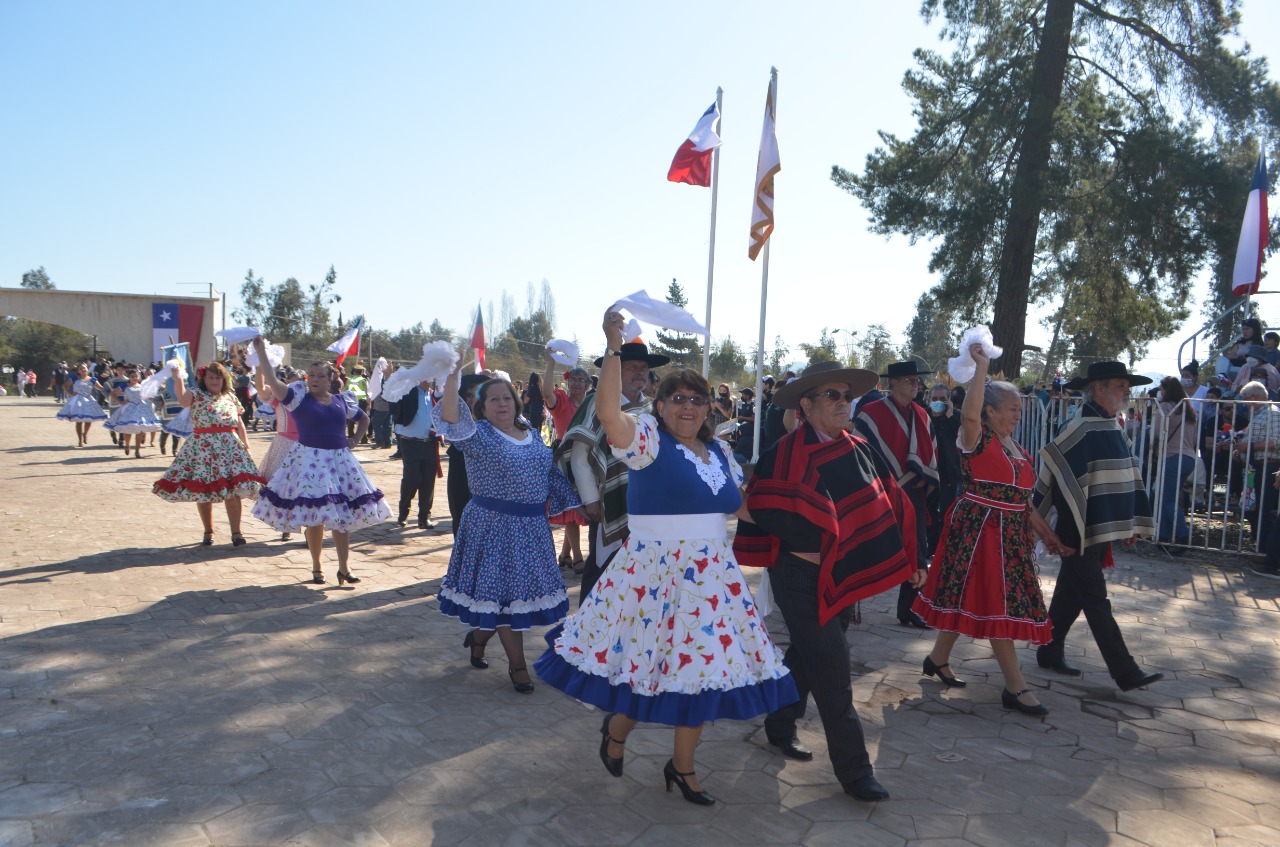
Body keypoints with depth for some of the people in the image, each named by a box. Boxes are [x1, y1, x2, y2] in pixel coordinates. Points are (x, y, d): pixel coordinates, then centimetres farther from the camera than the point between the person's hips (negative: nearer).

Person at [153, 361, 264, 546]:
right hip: (203, 448, -2)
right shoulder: (197, 395, 0)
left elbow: (240, 425, 16)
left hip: (230, 447, 2)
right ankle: (208, 532, 20)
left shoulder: (231, 398, 12)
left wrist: (246, 445, 10)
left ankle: (236, 532, 5)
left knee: (233, 492, -3)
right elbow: (182, 397, -24)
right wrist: (177, 377, -37)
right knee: (202, 491, 5)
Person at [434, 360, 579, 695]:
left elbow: (552, 473, 16)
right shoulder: (479, 434, -8)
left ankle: (479, 636, 38)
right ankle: (517, 664, 15)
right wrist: (453, 377, -37)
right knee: (505, 591, 1)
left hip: (532, 528, 6)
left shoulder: (532, 435, 10)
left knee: (523, 589, 13)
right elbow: (451, 419, -27)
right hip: (495, 526, -6)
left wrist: (577, 503, 15)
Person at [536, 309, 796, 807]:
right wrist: (614, 349, -34)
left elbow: (739, 505, 20)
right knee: (645, 659, 4)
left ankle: (682, 765, 29)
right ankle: (617, 729, 37)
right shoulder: (648, 439, -11)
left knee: (699, 663, 10)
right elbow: (607, 411, -30)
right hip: (653, 572, -6)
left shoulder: (718, 452, 9)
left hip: (710, 576, 6)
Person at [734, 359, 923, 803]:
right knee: (832, 671, -3)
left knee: (807, 655, 21)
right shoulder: (786, 453, -16)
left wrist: (910, 557, 6)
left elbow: (893, 503, 10)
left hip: (845, 575, 7)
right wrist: (812, 547, -18)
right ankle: (853, 770, 8)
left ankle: (780, 725, 41)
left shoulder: (859, 450, 5)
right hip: (805, 578, -7)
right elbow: (767, 509, -22)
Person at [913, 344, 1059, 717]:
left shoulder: (1015, 446, 14)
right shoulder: (977, 438, -11)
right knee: (997, 604, -4)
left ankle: (938, 658, 30)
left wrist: (1044, 530, 16)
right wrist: (982, 368, -32)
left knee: (971, 599, 14)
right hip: (978, 530, -8)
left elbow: (1020, 497, 18)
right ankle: (1016, 686, 3)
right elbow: (969, 413, -34)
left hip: (1010, 533, 8)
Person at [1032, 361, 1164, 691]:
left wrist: (1132, 525, 17)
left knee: (1071, 596, 17)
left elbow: (1127, 478, 18)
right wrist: (1066, 536, -20)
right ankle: (1126, 673, 6)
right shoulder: (1081, 430, -17)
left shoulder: (1111, 428, 11)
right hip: (1080, 536, -9)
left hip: (1100, 533, 9)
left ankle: (1050, 653, 29)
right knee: (1097, 604, 0)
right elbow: (1058, 480, -21)